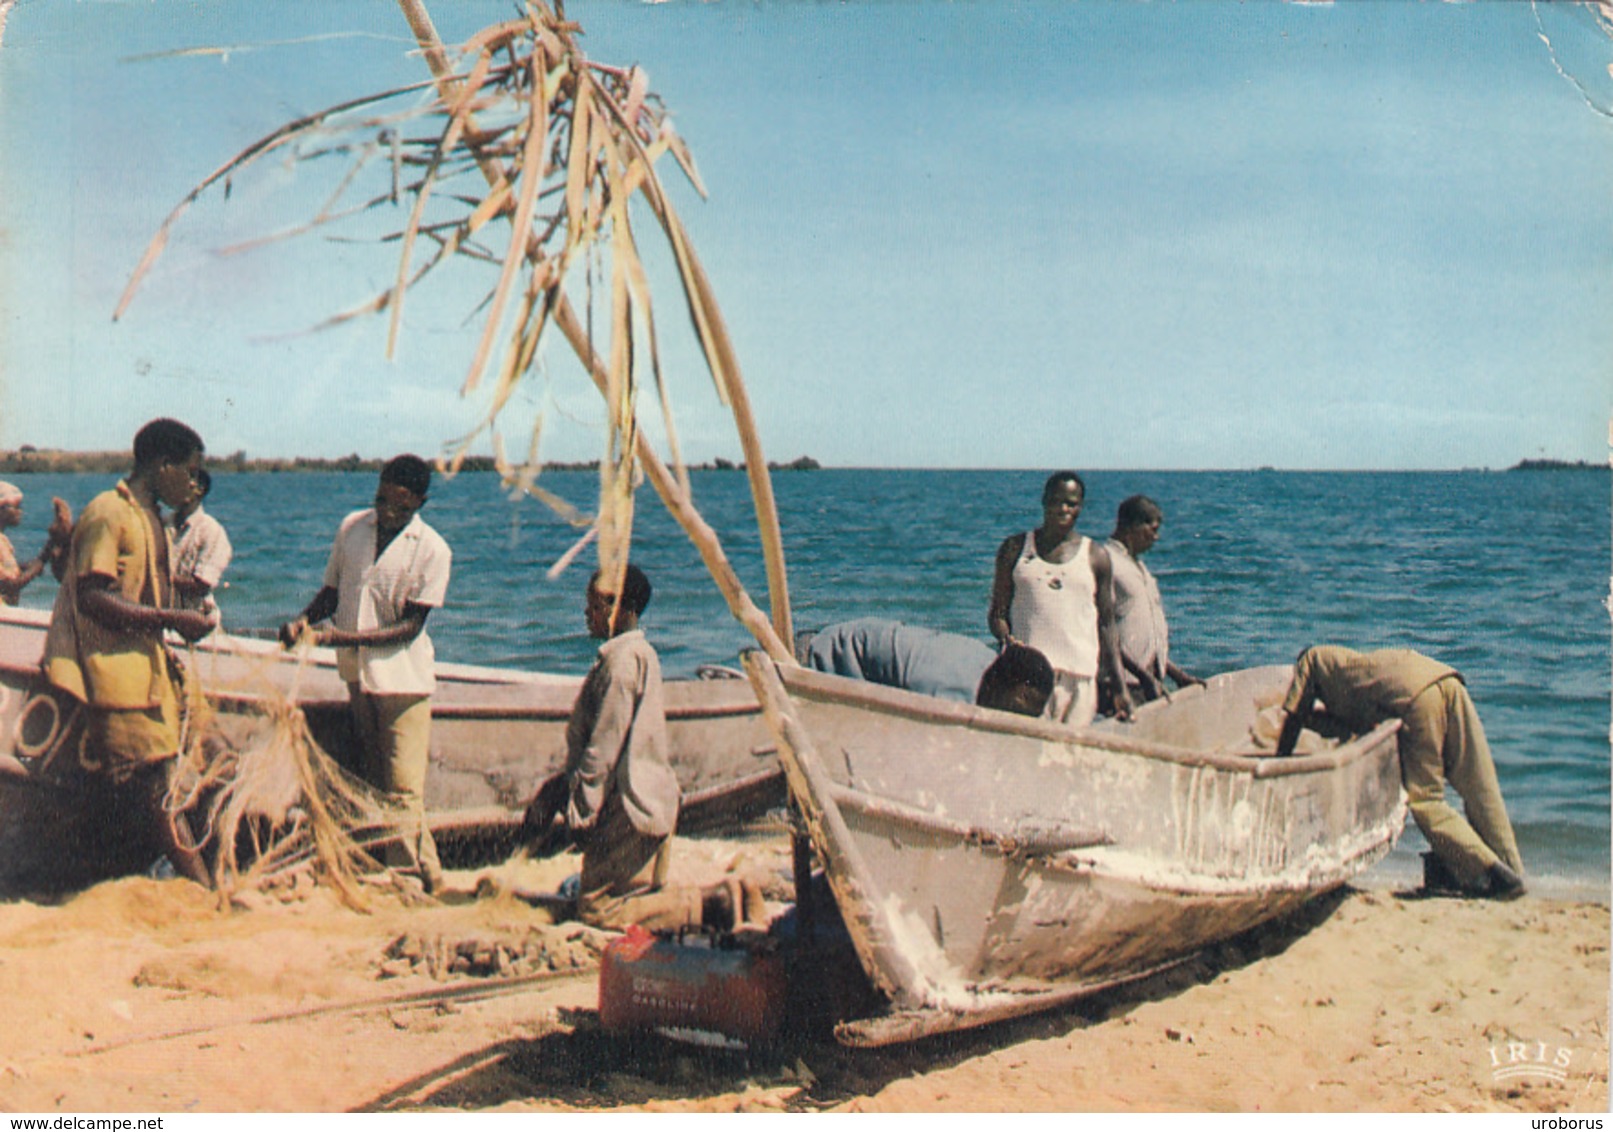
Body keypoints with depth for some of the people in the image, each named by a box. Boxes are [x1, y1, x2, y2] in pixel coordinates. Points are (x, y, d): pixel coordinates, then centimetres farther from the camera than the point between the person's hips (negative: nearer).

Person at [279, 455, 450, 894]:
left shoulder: (432, 550, -9)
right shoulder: (351, 527, 6)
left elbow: (411, 625, -13)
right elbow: (332, 591, 15)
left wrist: (346, 637, -22)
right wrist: (302, 621, -5)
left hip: (403, 677, -5)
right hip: (357, 675, 6)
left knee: (402, 791, -8)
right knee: (373, 783, 10)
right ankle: (424, 872, 20)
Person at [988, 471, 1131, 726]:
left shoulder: (1096, 557, 13)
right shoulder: (1015, 548, 13)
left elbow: (1106, 625, 13)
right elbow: (998, 611, 12)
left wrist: (1119, 688, 8)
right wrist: (1005, 637, -11)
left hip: (1079, 676, 1)